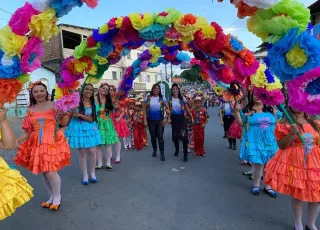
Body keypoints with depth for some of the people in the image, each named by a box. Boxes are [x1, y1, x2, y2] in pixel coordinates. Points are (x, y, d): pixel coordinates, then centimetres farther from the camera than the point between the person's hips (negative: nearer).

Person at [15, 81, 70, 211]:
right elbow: (27, 131, 8)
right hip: (37, 144, 4)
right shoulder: (30, 110, 9)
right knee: (44, 173, 12)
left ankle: (57, 196, 17)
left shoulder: (54, 106, 0)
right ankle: (52, 196, 34)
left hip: (53, 142, -4)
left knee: (51, 172, -10)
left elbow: (64, 123, -4)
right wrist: (18, 140, -7)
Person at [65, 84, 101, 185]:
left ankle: (92, 173, 22)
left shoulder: (93, 103, 3)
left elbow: (91, 119, -5)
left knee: (92, 152, 2)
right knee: (82, 153, 4)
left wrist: (80, 115, -17)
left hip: (90, 129, 2)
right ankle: (85, 176, 19)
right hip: (78, 129, -2)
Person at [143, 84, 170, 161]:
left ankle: (162, 153, 3)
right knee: (153, 137, 12)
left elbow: (168, 109, 0)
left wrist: (166, 118, -10)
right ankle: (154, 150, 33)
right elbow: (145, 110, 2)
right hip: (151, 120, 1)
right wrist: (145, 120, -4)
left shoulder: (162, 98, 1)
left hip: (160, 120, -1)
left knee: (160, 137, -6)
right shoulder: (148, 98, 2)